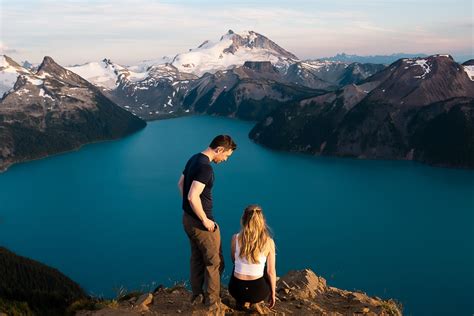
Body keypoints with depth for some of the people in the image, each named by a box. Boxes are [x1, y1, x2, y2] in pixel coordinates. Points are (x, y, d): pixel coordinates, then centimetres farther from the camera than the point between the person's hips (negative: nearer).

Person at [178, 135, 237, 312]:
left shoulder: (194, 159, 5)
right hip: (200, 223, -9)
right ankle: (213, 302, 17)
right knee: (215, 262, 6)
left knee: (197, 258, 21)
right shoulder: (205, 167, -25)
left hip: (188, 218, 9)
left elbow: (180, 184, 16)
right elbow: (193, 197, -31)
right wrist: (205, 220, -20)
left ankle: (197, 295, 34)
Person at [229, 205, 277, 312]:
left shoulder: (236, 238, -11)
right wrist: (273, 294, 9)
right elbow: (271, 272, -6)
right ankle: (256, 302, 20)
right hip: (258, 291, -1)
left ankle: (242, 301, 28)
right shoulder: (268, 242, -13)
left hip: (236, 289, 1)